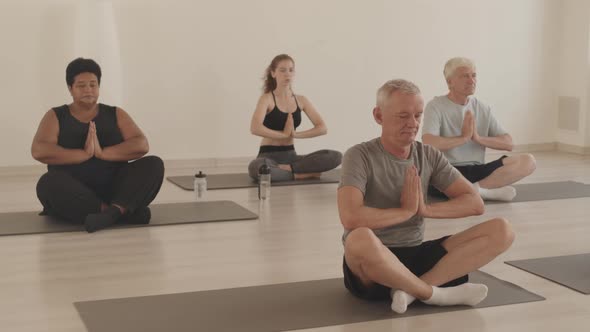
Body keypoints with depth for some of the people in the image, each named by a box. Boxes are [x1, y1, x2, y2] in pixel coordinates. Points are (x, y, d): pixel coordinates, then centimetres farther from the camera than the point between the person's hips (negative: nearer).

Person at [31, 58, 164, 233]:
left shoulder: (116, 115, 11)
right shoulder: (56, 117, 8)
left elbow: (141, 145, -4)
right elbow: (39, 150, -10)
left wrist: (103, 152, -16)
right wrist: (84, 154, -16)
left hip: (114, 190, 2)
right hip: (73, 195, -1)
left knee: (154, 164, -20)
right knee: (48, 182, -34)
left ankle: (115, 210, -43)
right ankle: (126, 211, -36)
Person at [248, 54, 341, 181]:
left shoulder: (301, 100, 9)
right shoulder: (267, 98, -5)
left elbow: (322, 128, 1)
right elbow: (255, 128, -23)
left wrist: (296, 134, -12)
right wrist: (283, 134, -13)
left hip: (291, 156, 5)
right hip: (269, 156, -4)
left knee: (335, 157, -17)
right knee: (255, 168, -43)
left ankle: (287, 168, -19)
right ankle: (300, 174, -25)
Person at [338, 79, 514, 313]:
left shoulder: (429, 156, 7)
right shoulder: (360, 156, -10)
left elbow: (475, 203, 2)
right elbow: (350, 218, -26)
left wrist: (426, 209, -13)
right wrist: (406, 211, -14)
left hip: (416, 256, 6)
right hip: (372, 267, -5)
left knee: (501, 231, -10)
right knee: (361, 239, -42)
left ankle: (411, 290, -23)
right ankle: (435, 294, -17)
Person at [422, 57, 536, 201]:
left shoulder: (483, 108, 13)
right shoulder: (436, 106, -3)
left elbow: (508, 144, 8)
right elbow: (428, 143, -20)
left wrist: (479, 138, -8)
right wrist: (464, 137, -11)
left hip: (477, 171, 5)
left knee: (527, 161, -14)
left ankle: (475, 188, -27)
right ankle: (492, 189, -28)